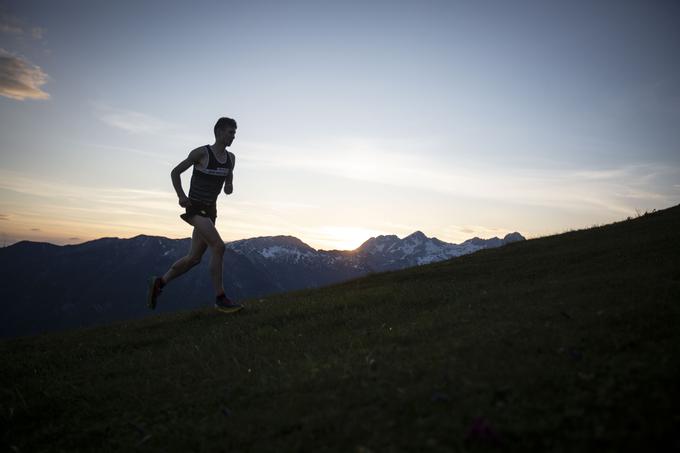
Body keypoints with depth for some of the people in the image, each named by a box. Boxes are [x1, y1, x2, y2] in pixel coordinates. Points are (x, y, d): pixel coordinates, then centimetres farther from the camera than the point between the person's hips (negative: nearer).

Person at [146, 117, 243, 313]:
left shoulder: (231, 157, 7)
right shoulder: (201, 152, -11)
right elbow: (175, 172, -1)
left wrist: (229, 186, -1)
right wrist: (181, 196, -14)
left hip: (210, 210, 8)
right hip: (195, 208, -8)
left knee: (194, 258, 10)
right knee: (218, 247, -23)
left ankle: (158, 283, 27)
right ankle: (220, 298, -17)